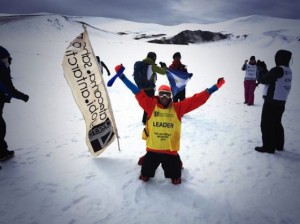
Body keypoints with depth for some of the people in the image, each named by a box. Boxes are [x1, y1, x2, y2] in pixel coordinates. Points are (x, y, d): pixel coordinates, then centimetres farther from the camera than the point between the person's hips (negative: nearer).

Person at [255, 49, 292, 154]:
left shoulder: (278, 70, -19)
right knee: (276, 123, 19)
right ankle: (279, 145, 27)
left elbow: (263, 79, -14)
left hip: (272, 101, -9)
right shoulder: (288, 71, 10)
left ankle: (268, 147, 2)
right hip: (281, 102, 9)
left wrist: (260, 69, 2)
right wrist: (264, 70, 12)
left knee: (266, 124, -2)